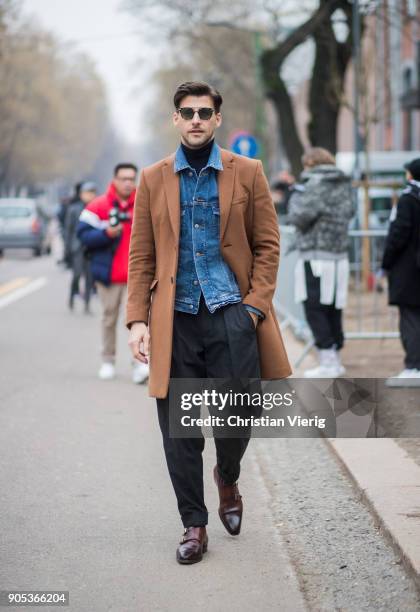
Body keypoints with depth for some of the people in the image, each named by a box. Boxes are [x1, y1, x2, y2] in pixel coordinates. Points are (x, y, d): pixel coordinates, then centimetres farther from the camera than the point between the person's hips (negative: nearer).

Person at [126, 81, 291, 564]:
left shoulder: (247, 172, 5)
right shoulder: (154, 179, 8)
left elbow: (267, 245, 5)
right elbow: (141, 256, 7)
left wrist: (256, 305, -7)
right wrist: (137, 319, -2)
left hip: (232, 315, -1)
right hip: (175, 319, 1)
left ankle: (227, 480, 33)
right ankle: (193, 525, 15)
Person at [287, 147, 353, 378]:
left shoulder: (317, 185, -13)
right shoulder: (343, 185, 12)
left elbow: (298, 216, -17)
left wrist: (297, 195, 2)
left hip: (317, 258, -8)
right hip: (339, 257, 8)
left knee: (315, 309, -4)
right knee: (333, 309, 13)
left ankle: (328, 363, -7)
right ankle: (334, 359, 19)